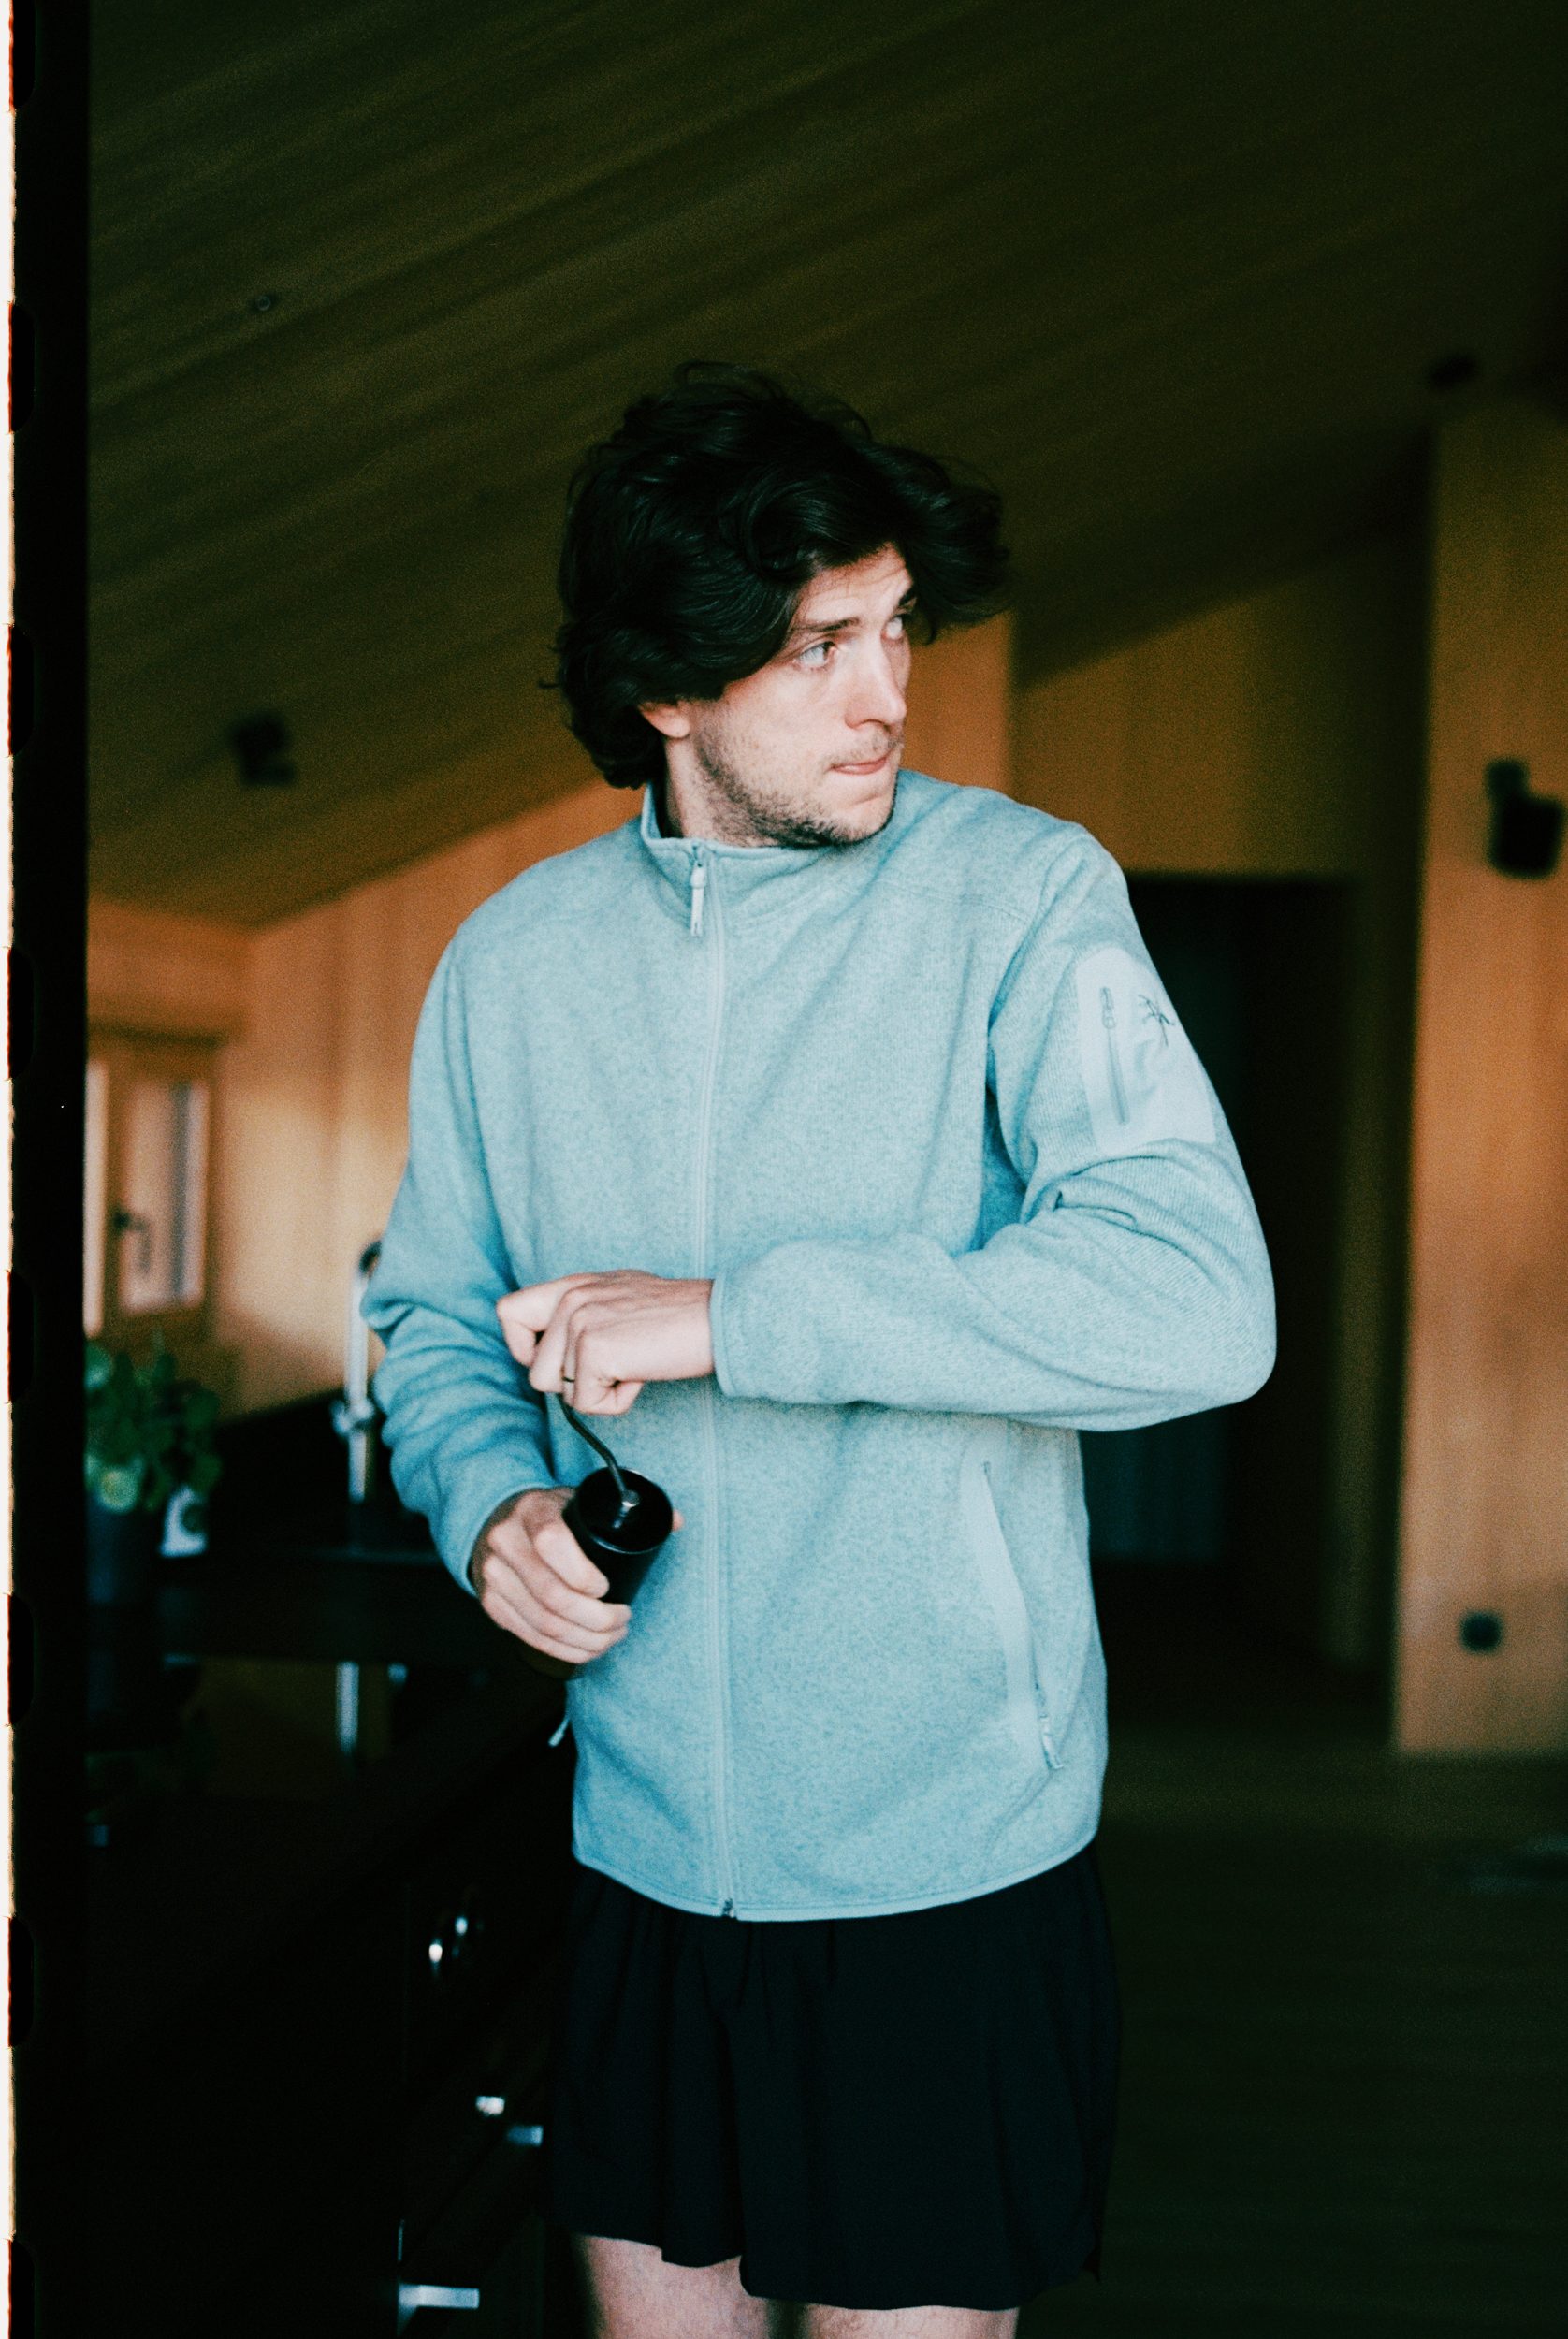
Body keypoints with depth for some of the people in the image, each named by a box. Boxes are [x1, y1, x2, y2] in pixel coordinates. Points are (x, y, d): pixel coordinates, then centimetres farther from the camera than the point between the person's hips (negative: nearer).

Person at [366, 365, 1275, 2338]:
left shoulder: (1016, 894, -10)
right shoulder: (512, 957, 3)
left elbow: (1199, 1302, -23)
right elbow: (433, 1310, 14)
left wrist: (732, 1312, -24)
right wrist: (491, 1506, -8)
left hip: (952, 1858, -4)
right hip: (639, 1849, 4)